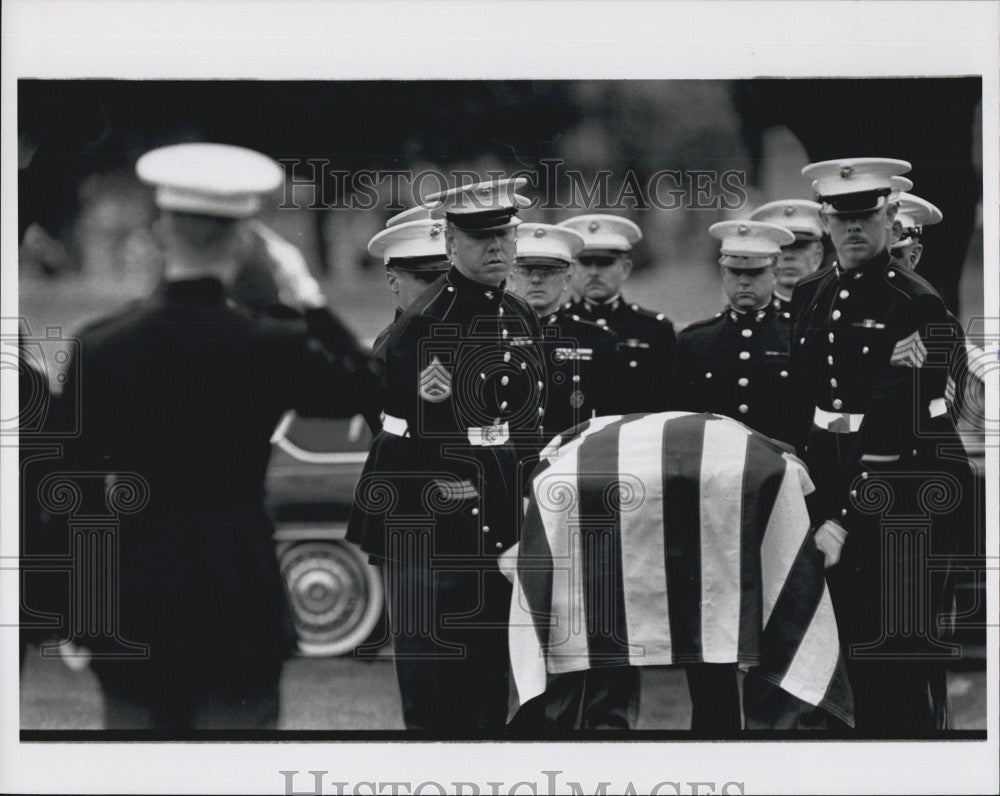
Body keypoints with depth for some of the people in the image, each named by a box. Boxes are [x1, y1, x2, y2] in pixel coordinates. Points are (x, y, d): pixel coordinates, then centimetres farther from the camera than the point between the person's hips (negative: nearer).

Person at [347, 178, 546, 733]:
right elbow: (402, 431, -8)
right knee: (432, 694, -3)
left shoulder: (522, 319, 11)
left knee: (490, 684, 11)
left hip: (501, 530, 7)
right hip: (429, 532, -7)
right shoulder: (423, 325, -12)